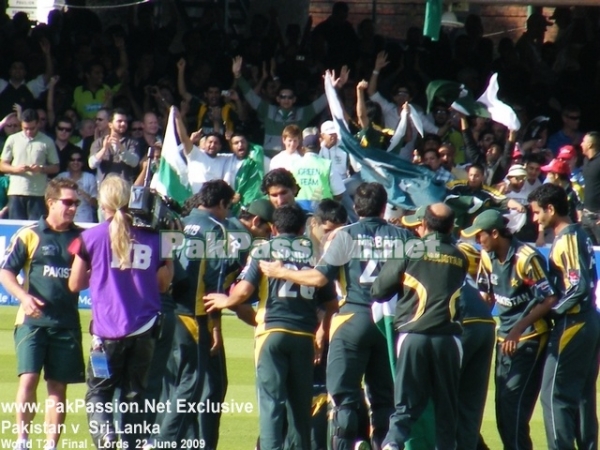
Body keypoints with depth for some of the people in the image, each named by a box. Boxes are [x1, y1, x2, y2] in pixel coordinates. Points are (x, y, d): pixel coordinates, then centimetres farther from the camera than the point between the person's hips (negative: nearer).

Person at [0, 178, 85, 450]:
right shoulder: (29, 235, 0)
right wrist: (23, 297, -17)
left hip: (67, 322, 3)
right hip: (33, 320, -3)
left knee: (58, 386, 5)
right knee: (28, 378, -13)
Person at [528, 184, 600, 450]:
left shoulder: (566, 240, -15)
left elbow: (578, 287, -22)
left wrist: (552, 311, -12)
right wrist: (555, 307, 9)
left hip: (572, 325, -10)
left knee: (555, 395, -6)